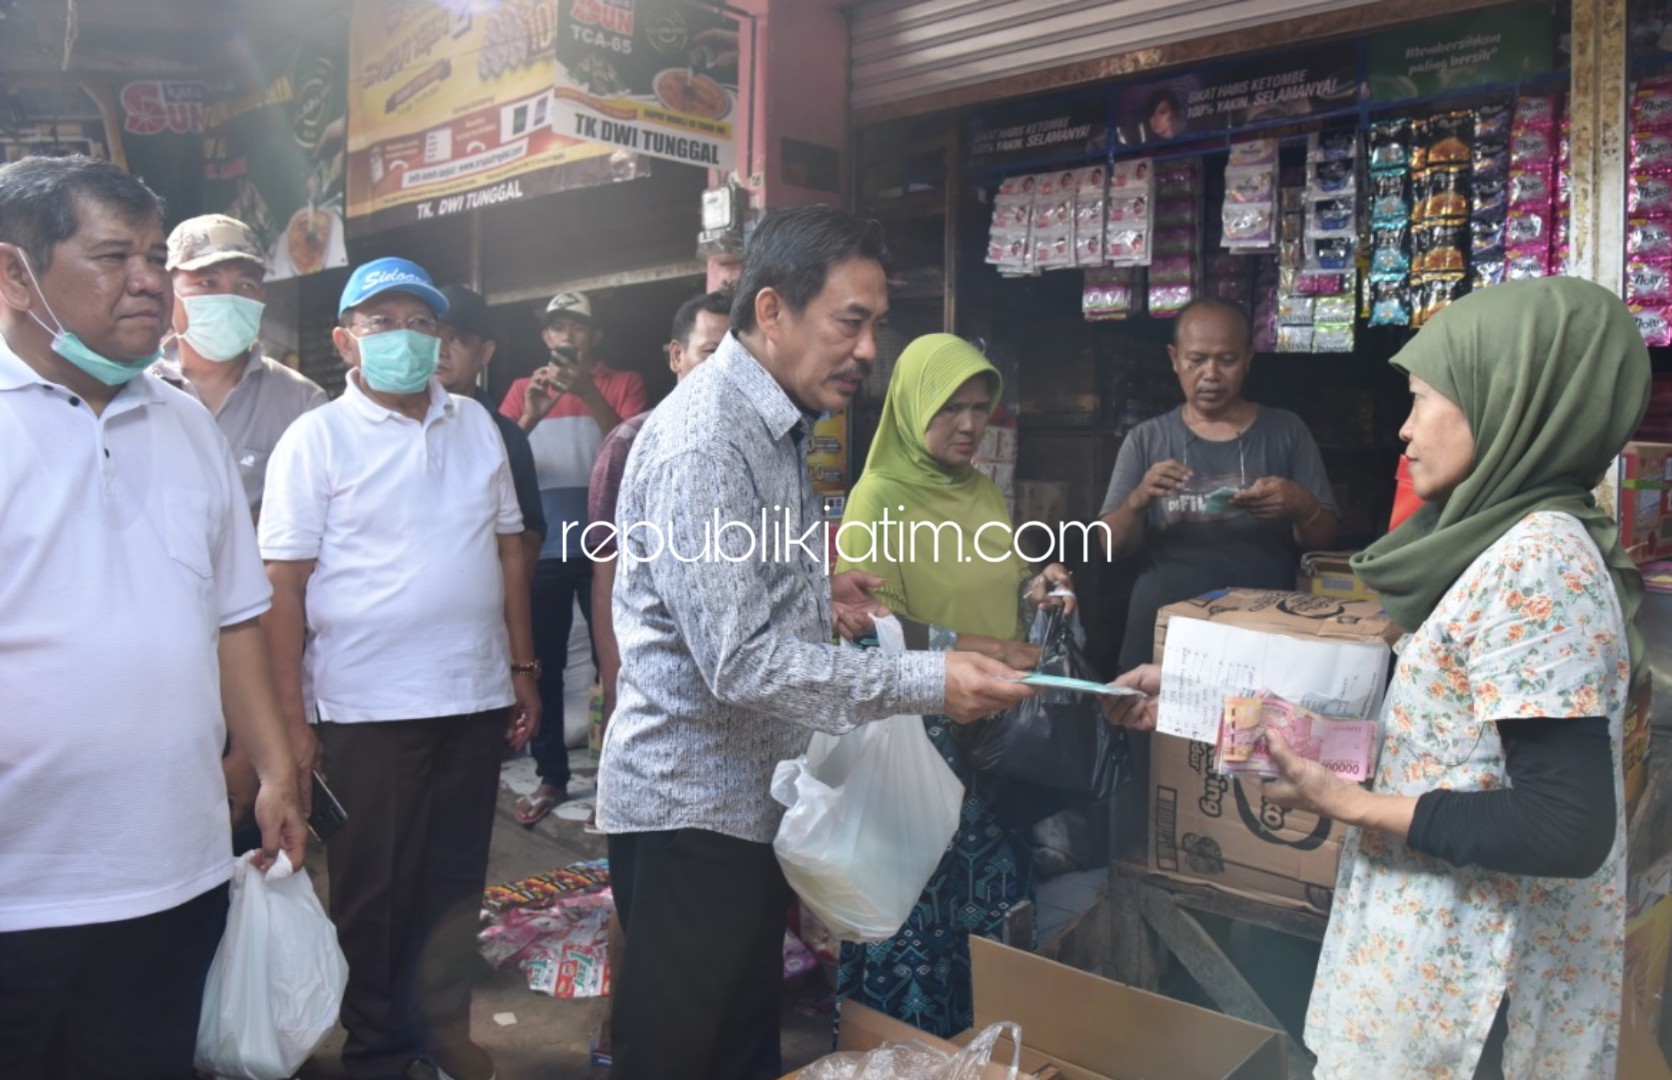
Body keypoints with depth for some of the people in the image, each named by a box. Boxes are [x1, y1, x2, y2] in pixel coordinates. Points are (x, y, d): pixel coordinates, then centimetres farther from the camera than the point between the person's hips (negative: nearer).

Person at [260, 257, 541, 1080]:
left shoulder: (475, 424, 8)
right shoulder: (316, 439, -4)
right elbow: (283, 584, -7)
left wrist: (523, 667, 9)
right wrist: (286, 715, -11)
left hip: (477, 697, 4)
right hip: (368, 706, -4)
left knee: (456, 878, 15)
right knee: (374, 890, 11)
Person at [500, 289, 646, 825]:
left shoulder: (623, 384, 3)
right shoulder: (523, 390, 10)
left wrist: (590, 394, -22)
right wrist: (528, 419, -19)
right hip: (542, 550, 3)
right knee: (542, 665, 7)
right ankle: (551, 776, 19)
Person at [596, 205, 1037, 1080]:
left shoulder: (777, 424, 10)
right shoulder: (703, 442, -22)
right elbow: (742, 663, -28)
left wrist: (813, 589, 1)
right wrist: (927, 683, -26)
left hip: (753, 794, 9)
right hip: (690, 806, -9)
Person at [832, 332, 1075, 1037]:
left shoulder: (983, 492, 13)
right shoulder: (878, 496, -10)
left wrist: (1033, 591, 1)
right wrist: (969, 650, -25)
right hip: (917, 723, -7)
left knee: (993, 880, 11)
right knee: (925, 886, -1)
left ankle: (981, 1027, 29)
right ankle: (914, 1035, 19)